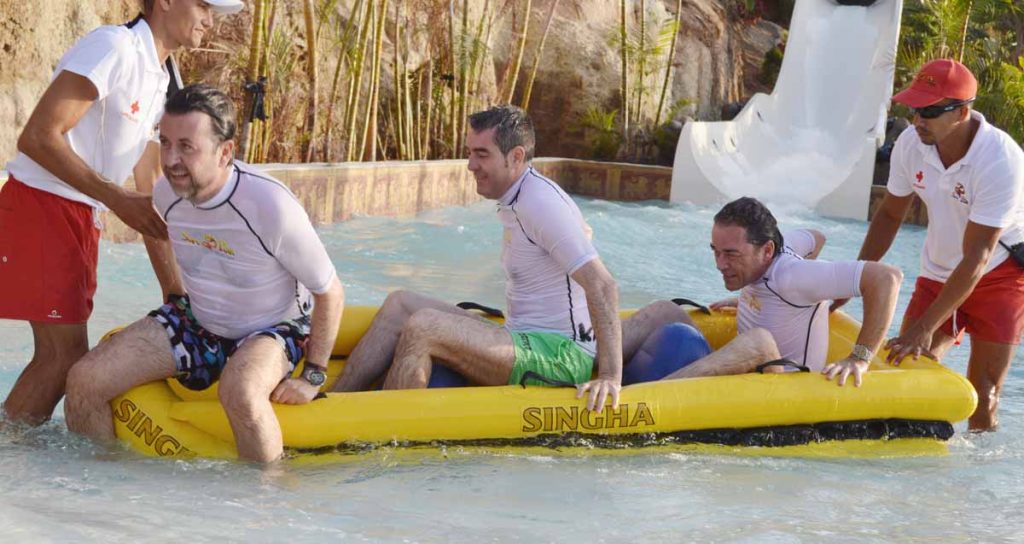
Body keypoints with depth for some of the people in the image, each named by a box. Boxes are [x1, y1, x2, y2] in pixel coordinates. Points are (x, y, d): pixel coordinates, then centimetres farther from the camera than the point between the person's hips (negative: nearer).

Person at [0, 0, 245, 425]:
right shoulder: (115, 47, -15)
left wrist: (172, 284, 15)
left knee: (57, 355, 11)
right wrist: (116, 198, -22)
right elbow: (37, 138, -22)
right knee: (67, 353, -11)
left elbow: (147, 196, 18)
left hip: (82, 215, 9)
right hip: (40, 203, -9)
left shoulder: (159, 80, 15)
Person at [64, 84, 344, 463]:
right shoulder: (166, 193, -12)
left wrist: (313, 377, -15)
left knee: (240, 392, -41)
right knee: (84, 382, -12)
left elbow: (330, 293, -17)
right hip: (195, 323, 6)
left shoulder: (271, 205, -29)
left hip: (272, 329, -6)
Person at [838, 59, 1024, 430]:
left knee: (982, 396, -9)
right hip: (938, 272, 5)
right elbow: (889, 216, 5)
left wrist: (926, 327, -30)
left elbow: (976, 258, -28)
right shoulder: (911, 143, -12)